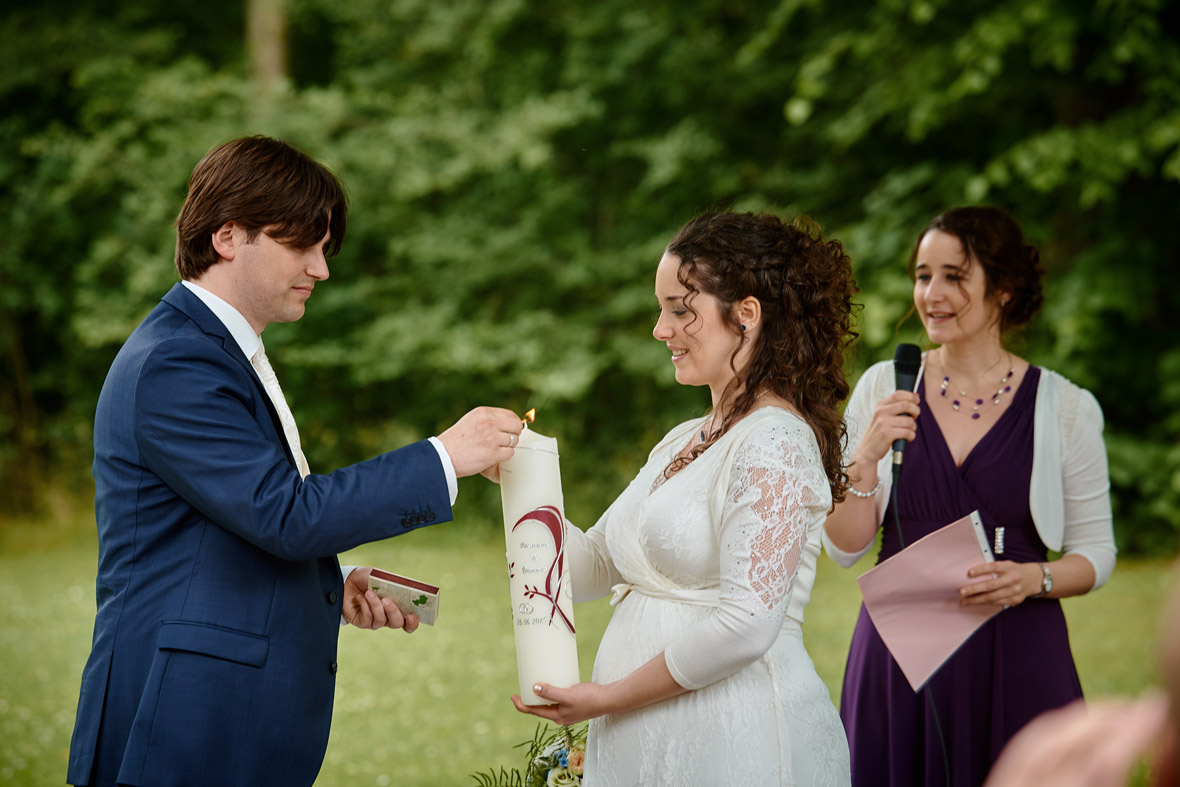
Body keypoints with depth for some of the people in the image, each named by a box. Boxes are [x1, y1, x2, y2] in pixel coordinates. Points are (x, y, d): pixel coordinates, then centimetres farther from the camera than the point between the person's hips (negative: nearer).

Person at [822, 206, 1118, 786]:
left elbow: (1096, 552, 6)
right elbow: (844, 548, 4)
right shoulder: (883, 389, 4)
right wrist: (867, 457, -11)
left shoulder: (1064, 407, 0)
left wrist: (1033, 579, -14)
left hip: (1015, 658, -1)